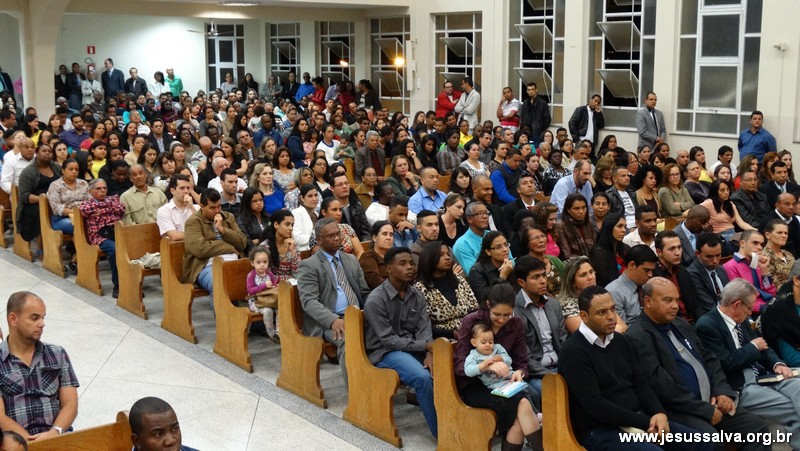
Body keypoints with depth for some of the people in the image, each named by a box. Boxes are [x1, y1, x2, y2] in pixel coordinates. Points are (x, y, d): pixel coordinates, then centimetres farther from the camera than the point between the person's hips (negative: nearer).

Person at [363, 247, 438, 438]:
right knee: (423, 377, -31)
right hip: (385, 351, -6)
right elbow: (388, 340, -18)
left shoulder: (416, 295, 4)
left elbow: (424, 328, -1)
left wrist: (429, 353, -22)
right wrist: (425, 346, -21)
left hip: (414, 347, 6)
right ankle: (441, 432, -17)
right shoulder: (376, 300, -16)